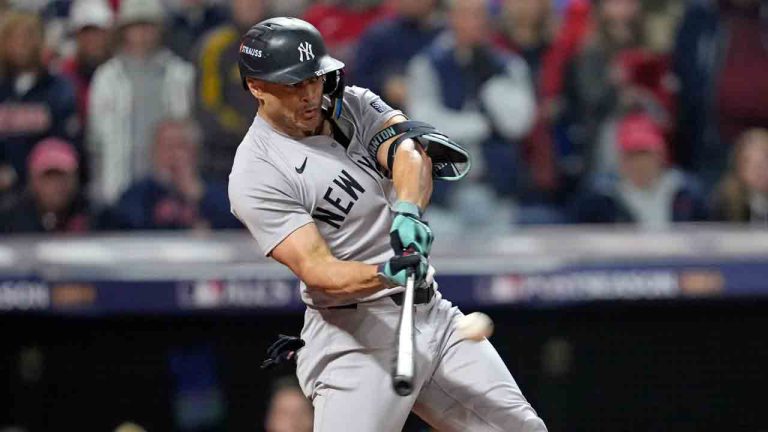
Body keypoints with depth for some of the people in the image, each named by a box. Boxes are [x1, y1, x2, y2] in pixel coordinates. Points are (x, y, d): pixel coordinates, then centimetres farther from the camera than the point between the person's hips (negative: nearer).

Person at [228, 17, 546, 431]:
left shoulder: (353, 105, 6)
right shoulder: (254, 175, -13)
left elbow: (407, 150, -14)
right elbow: (317, 272, -22)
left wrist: (408, 211, -35)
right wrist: (384, 275, -41)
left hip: (433, 314, 6)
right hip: (357, 335, -6)